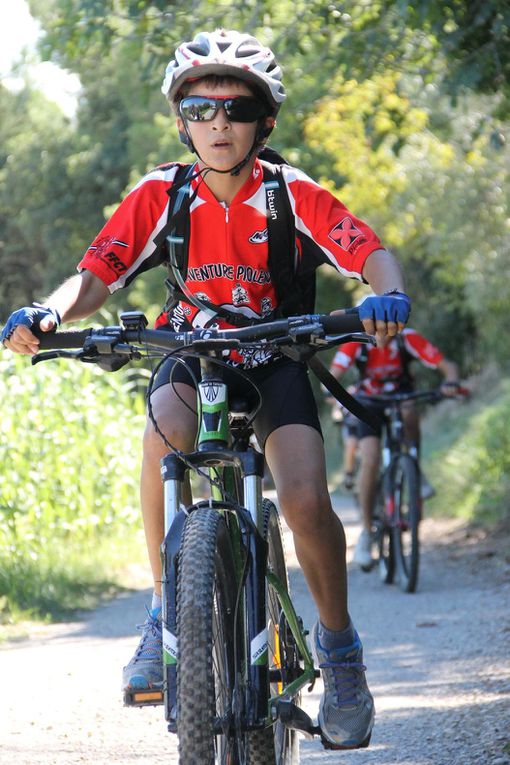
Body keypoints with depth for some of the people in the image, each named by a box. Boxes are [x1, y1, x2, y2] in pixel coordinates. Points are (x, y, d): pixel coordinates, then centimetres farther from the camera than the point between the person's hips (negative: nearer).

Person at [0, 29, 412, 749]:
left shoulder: (292, 195, -15)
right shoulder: (161, 196, -11)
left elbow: (370, 251, -23)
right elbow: (95, 276, -16)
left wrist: (388, 296, -46)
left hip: (276, 358, -1)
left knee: (305, 501, -23)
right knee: (164, 435, -34)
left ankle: (338, 645, 2)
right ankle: (168, 610, -18)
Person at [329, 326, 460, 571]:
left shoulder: (408, 339, -25)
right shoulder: (357, 342, -24)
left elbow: (447, 365, -29)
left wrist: (451, 382, -51)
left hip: (400, 397, 0)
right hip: (369, 403, 0)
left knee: (409, 412, -37)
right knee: (370, 461, -20)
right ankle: (366, 533, -8)